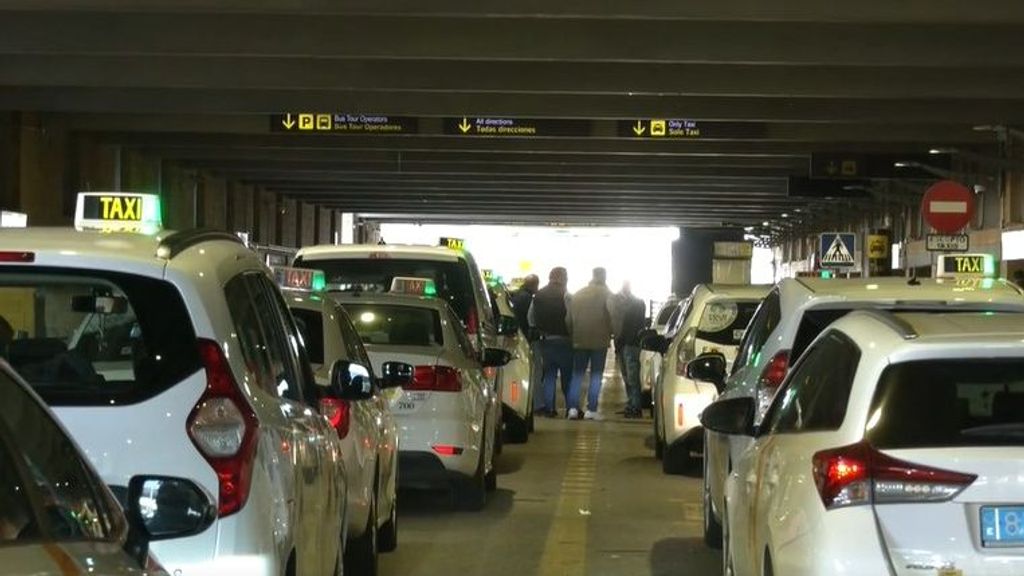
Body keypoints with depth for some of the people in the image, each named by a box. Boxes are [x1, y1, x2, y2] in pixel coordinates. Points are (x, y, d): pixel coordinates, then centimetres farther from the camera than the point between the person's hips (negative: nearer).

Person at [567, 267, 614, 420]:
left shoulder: (577, 294, 12)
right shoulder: (606, 293, -2)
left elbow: (569, 317, 12)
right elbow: (612, 314, -12)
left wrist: (572, 334, 18)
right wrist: (614, 333, 1)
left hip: (579, 340, 4)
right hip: (599, 339, -4)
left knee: (577, 374, 9)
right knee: (596, 375, 1)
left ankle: (573, 408, -1)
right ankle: (591, 409, -4)